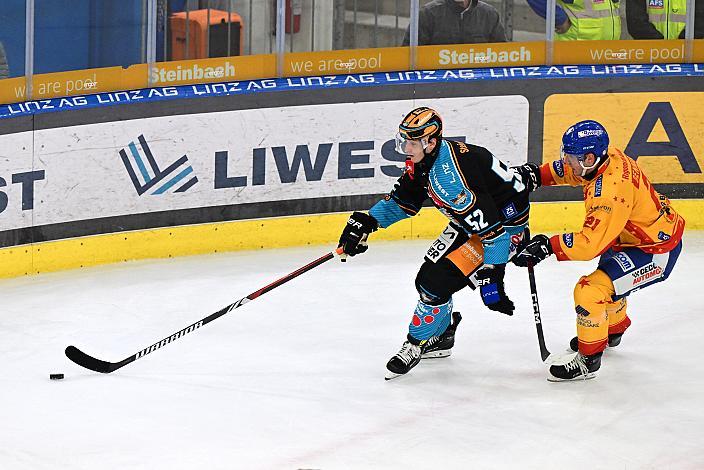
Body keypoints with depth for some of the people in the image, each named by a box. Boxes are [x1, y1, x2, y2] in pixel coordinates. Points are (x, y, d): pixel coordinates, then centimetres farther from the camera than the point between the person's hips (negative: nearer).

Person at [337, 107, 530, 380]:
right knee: (428, 276, 11)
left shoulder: (449, 177, -34)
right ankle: (439, 338, 32)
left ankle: (417, 344, 6)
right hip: (468, 222, 10)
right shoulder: (421, 161, -5)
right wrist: (366, 222, -2)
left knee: (438, 281, -13)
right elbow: (402, 200, 11)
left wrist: (491, 277, -31)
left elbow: (489, 226, -34)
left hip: (505, 223, -10)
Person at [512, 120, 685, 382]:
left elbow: (590, 244, -36)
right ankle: (613, 330, 59)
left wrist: (546, 246, -30)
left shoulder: (609, 193, -35)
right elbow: (569, 171, 11)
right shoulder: (607, 157, -9)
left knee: (590, 291, -18)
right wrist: (535, 174, -3)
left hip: (656, 252, -10)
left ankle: (588, 360, -3)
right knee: (606, 278, 32)